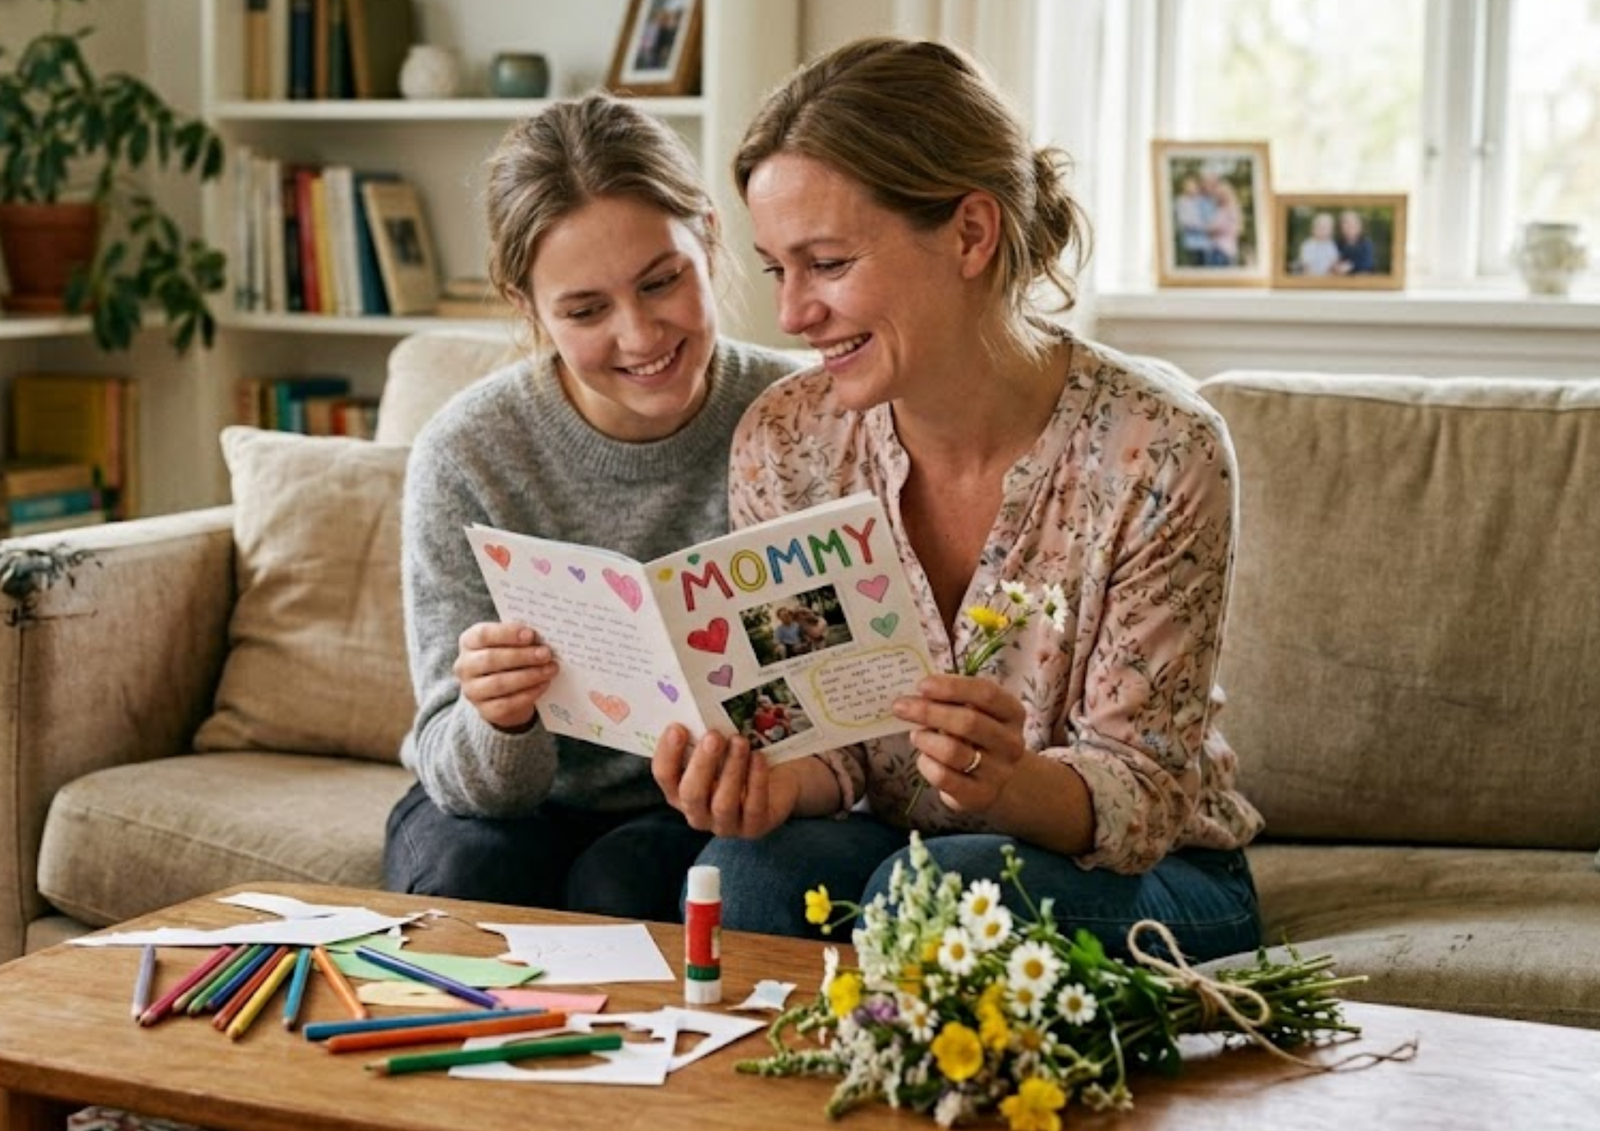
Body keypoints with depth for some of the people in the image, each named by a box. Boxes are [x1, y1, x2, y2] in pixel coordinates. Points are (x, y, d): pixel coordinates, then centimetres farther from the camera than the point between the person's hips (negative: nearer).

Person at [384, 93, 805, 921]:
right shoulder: (466, 456, -15)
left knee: (623, 885, -31)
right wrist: (498, 728, -39)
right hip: (521, 802, 1)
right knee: (466, 874, -29)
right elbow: (468, 780, -14)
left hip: (704, 817, -1)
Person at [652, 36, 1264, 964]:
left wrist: (1012, 784, -38)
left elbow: (1142, 793, -15)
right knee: (746, 867, -30)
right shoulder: (783, 443, -9)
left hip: (1149, 881, -2)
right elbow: (829, 742, -2)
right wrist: (778, 776, -27)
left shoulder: (1157, 452, -20)